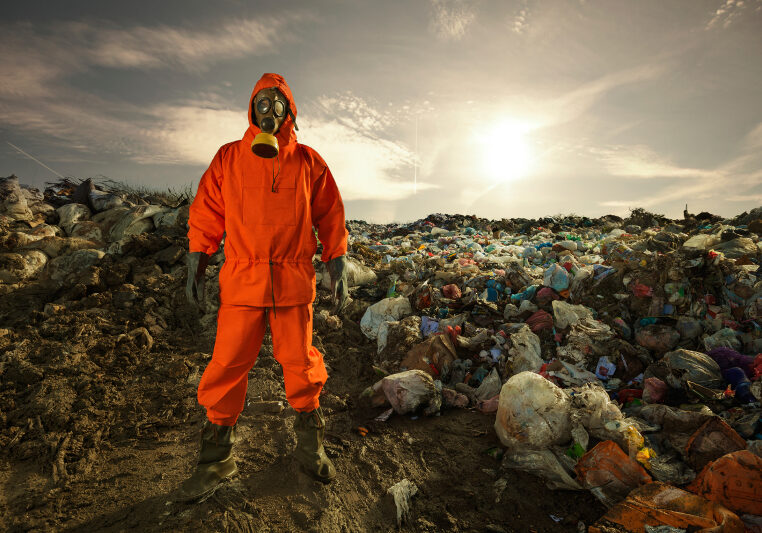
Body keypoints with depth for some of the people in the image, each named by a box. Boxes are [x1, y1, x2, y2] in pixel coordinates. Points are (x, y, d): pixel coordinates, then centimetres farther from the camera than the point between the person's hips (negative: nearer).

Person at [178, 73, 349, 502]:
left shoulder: (308, 162, 7)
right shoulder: (229, 158, 9)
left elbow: (331, 219, 7)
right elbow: (206, 215, 10)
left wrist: (339, 271, 2)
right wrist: (196, 268, 4)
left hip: (294, 281, 0)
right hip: (242, 280, 1)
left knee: (301, 362, 7)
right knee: (229, 364, 3)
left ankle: (310, 445, 28)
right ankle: (218, 459, 21)